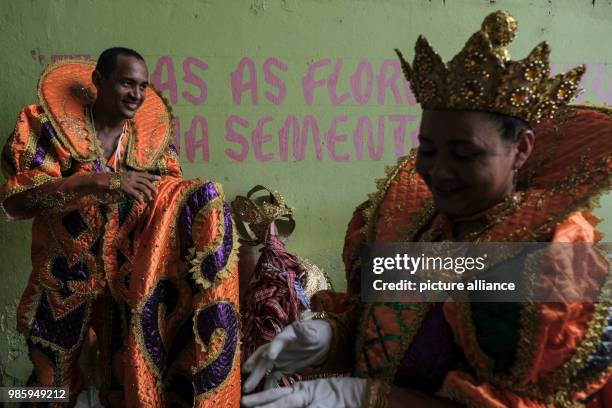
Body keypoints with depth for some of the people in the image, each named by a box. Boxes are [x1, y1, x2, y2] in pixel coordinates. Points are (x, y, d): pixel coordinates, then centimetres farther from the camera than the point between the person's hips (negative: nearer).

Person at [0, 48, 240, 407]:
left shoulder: (152, 136, 1)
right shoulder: (46, 124, -7)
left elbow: (172, 201, 1)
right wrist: (96, 180, -30)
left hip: (134, 279, 2)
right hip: (68, 280, -1)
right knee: (54, 379, 8)